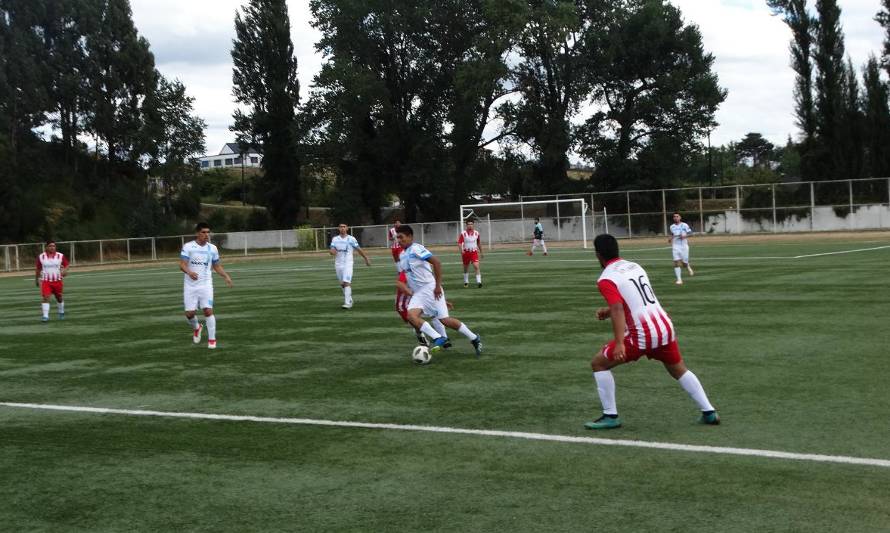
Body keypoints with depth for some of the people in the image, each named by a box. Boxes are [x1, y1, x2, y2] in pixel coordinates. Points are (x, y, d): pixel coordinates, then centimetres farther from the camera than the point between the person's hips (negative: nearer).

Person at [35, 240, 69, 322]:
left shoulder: (60, 256, -3)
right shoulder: (41, 257, -1)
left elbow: (66, 265, 6)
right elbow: (38, 269, 10)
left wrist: (65, 271, -16)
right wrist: (36, 279, 17)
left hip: (57, 281, 1)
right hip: (46, 281, -1)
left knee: (59, 297, 15)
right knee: (46, 298, -15)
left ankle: (61, 312, 38)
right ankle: (45, 316, -15)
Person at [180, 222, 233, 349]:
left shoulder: (212, 248, 4)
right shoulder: (188, 247, -5)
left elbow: (217, 266, 14)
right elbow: (182, 264, -13)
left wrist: (226, 276, -3)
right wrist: (189, 272, -34)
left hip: (205, 285, 1)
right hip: (190, 285, -1)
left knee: (208, 310, -13)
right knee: (189, 313, -1)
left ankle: (212, 339, -3)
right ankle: (196, 328, 34)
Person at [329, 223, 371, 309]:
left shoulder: (351, 239, -2)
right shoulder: (335, 239, 6)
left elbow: (359, 249, 5)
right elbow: (332, 250, -3)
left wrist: (366, 258, 10)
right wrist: (332, 251, -28)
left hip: (348, 264, -4)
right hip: (338, 264, 4)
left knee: (346, 283, -17)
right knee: (342, 284, 11)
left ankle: (347, 303, -21)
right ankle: (349, 300, 28)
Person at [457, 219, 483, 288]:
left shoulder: (476, 233, 1)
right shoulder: (463, 233, -6)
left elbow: (479, 243, 14)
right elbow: (459, 243, -8)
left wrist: (481, 252, 20)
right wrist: (461, 251, -25)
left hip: (474, 252, 0)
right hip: (466, 253, 0)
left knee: (476, 266, -16)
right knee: (466, 268, 13)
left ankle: (479, 282, -19)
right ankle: (466, 282, 30)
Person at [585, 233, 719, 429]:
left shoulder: (606, 279, -6)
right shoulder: (635, 266, 17)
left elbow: (618, 310, -20)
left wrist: (619, 344, -27)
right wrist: (609, 311, 30)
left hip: (642, 336, -7)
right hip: (665, 327, 7)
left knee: (598, 363, 9)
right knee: (679, 370, 28)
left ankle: (610, 416, 8)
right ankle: (709, 413, 26)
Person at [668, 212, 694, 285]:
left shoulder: (684, 225, -3)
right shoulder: (672, 226, 8)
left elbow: (690, 233, -2)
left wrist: (684, 236, -19)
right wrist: (670, 238, 3)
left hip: (684, 245, -2)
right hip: (675, 246, 3)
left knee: (684, 262, 0)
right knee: (676, 263, -7)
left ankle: (688, 267, 37)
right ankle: (679, 279, -4)